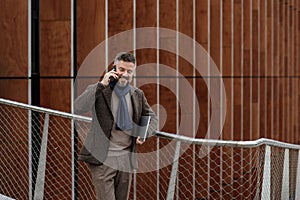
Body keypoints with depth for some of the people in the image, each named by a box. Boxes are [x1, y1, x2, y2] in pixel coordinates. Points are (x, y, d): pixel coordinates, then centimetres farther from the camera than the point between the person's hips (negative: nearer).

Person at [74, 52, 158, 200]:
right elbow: (78, 108, -22)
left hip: (126, 159, 5)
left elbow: (152, 117, 23)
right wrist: (101, 85, -23)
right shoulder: (98, 90, -4)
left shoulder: (137, 94, 10)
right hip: (102, 159, -5)